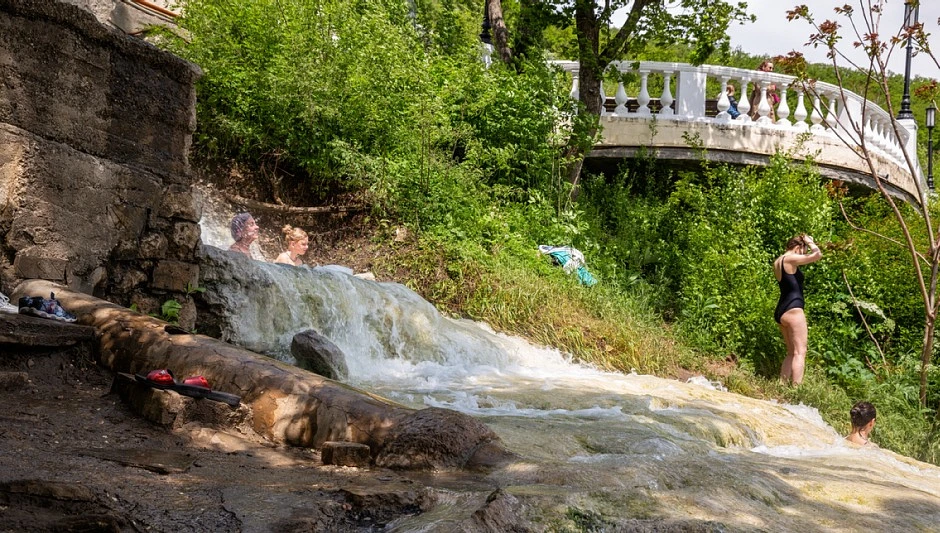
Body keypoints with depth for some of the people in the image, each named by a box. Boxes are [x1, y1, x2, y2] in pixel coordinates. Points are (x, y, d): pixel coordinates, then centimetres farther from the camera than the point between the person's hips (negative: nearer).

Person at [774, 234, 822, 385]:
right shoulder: (790, 259, -8)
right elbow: (817, 254, -18)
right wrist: (809, 242, 1)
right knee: (800, 352, -11)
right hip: (792, 309, -10)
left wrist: (807, 244, 28)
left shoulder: (778, 262, 18)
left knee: (791, 353, 15)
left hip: (781, 311, 10)